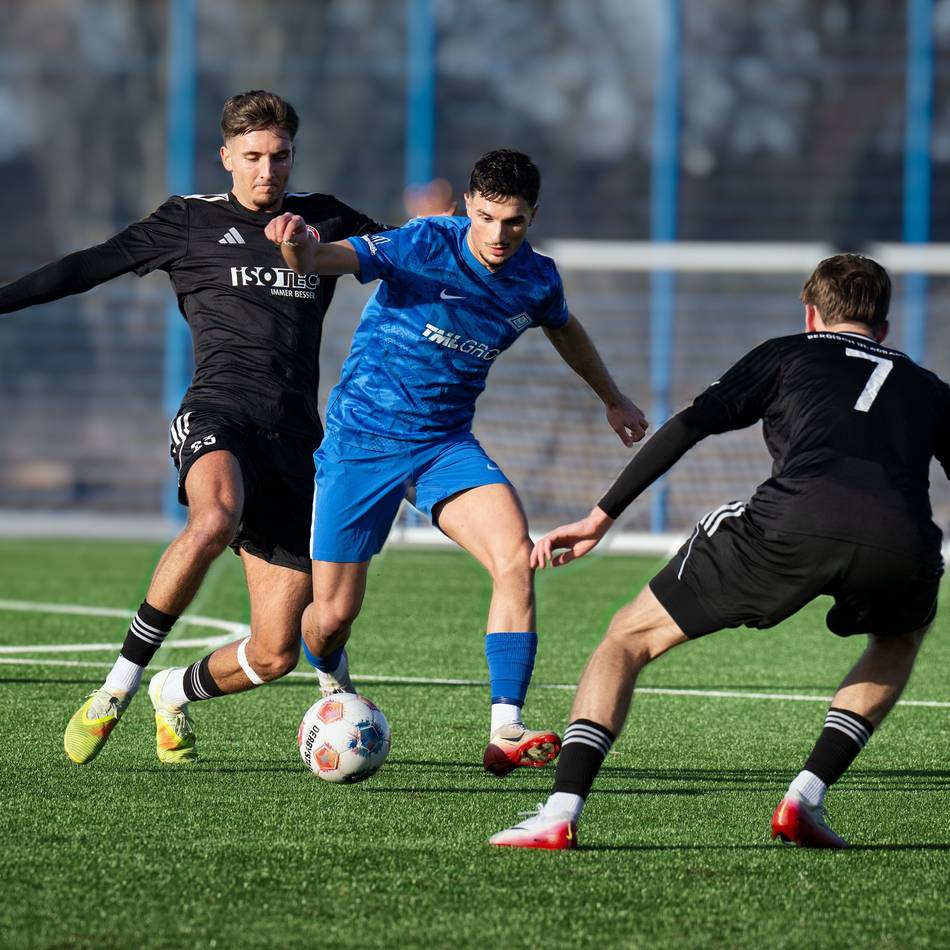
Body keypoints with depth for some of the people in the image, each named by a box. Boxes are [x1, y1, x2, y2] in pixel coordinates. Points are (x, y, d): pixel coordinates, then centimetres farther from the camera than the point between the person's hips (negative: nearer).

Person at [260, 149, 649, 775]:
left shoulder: (536, 280, -2)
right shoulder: (424, 246, -18)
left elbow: (564, 328, 23)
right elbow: (319, 262, -32)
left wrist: (614, 399, 36)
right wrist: (298, 246, -56)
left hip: (447, 444, 3)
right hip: (362, 438, -3)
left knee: (517, 560, -23)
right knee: (332, 616, 1)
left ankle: (506, 733, -24)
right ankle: (333, 685, 39)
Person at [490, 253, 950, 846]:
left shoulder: (787, 355, 28)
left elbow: (690, 425, 16)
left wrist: (600, 520, 15)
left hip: (791, 524, -2)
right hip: (899, 547, 2)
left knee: (630, 637, 15)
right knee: (902, 637, 39)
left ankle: (561, 812, -3)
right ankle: (808, 796, 20)